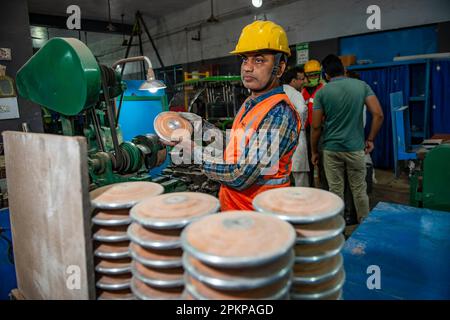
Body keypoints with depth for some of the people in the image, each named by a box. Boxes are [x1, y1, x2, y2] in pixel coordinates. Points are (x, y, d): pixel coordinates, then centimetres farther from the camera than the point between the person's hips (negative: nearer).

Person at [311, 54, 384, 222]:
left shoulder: (322, 92, -4)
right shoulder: (362, 86, 1)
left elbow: (316, 126, -4)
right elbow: (378, 115, -6)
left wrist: (314, 151, 7)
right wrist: (370, 139, 6)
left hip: (331, 149, -1)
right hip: (356, 148, 1)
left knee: (336, 191, 8)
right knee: (359, 191, 13)